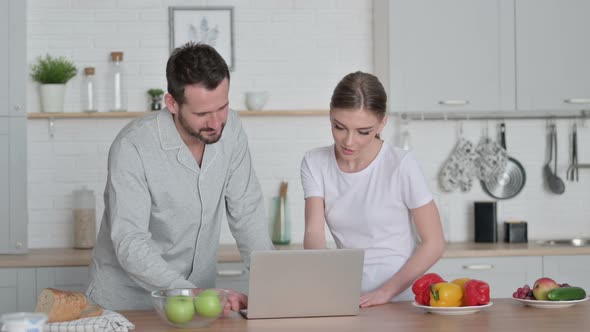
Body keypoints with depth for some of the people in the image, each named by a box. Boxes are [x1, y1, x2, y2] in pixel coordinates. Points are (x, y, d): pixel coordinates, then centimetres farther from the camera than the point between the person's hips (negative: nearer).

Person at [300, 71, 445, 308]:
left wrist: (387, 291, -14)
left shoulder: (401, 166, -10)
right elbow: (313, 234, -7)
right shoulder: (314, 164, 1)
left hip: (400, 301, -1)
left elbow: (434, 243, -5)